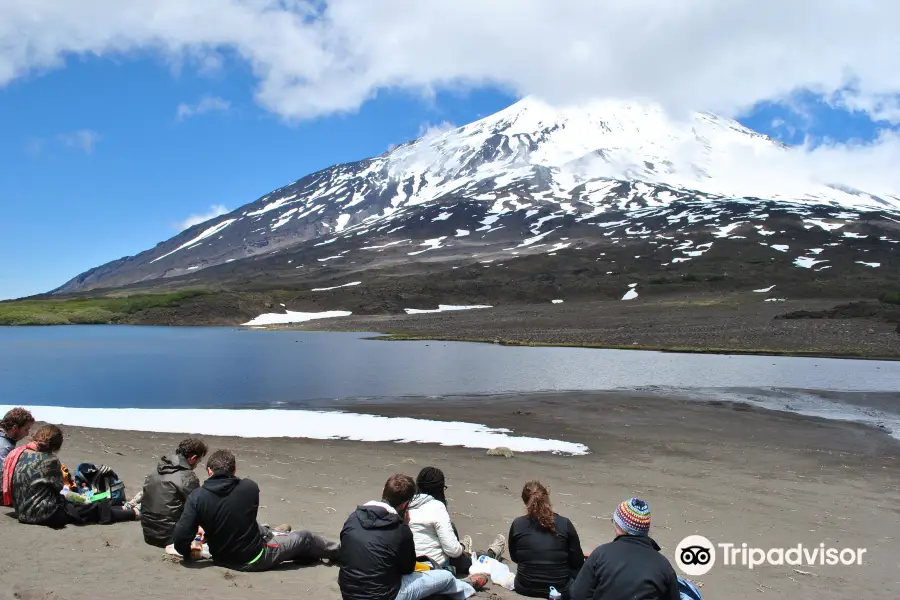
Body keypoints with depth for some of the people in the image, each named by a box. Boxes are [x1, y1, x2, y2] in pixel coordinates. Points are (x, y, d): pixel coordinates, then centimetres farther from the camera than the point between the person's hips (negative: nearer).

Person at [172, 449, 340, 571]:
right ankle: (336, 551, 45)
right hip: (254, 559, -3)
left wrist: (187, 553, 1)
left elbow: (180, 537, -22)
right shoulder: (250, 487, -16)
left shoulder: (197, 496, -17)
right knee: (305, 538, 19)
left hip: (222, 559, 4)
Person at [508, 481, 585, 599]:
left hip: (524, 588, 3)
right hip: (560, 589, -3)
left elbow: (515, 558, 7)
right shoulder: (565, 524, -12)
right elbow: (578, 563, -5)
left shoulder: (517, 524, -8)